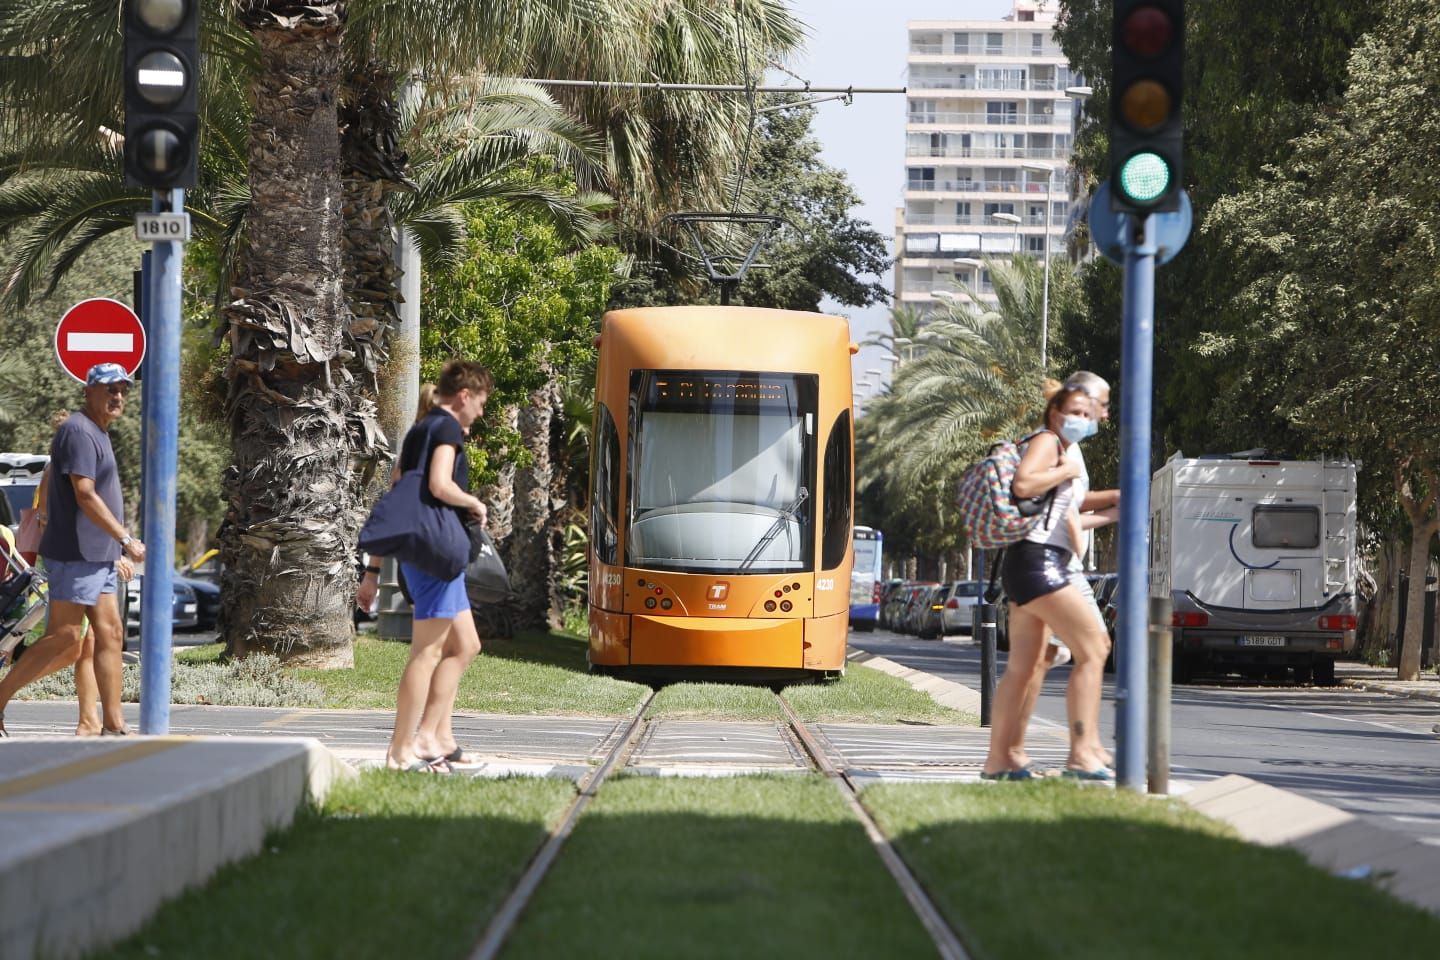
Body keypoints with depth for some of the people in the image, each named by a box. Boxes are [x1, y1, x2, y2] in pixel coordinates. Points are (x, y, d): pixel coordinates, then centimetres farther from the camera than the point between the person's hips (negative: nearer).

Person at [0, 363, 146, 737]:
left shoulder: (98, 433, 19)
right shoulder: (79, 432, -13)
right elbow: (86, 496, -20)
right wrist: (126, 539, -17)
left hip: (97, 556, 10)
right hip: (75, 554, -10)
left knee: (110, 634, 5)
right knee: (66, 639, -11)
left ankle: (113, 723, 4)